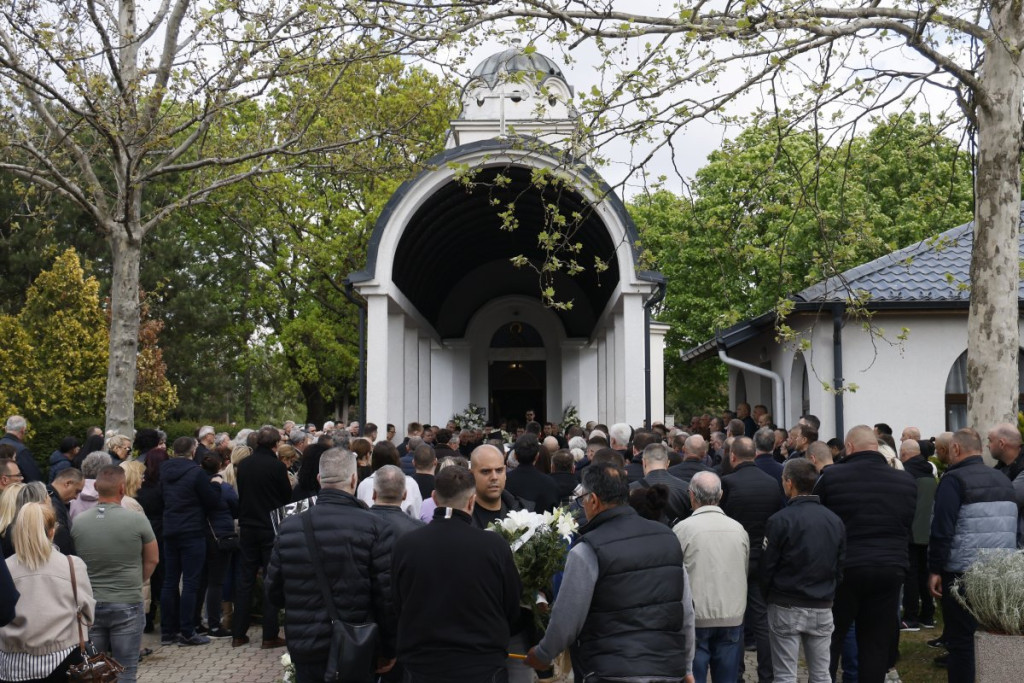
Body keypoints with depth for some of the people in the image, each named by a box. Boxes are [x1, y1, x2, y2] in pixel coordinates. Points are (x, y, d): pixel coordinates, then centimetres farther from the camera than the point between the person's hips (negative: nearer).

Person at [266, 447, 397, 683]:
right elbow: (387, 596, -13)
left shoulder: (289, 527, -4)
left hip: (305, 650, 3)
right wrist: (388, 649, -1)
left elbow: (275, 594, 4)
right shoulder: (374, 527, -14)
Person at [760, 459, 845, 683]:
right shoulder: (835, 521, 2)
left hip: (787, 608, -5)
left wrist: (770, 597, 7)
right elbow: (840, 566, 8)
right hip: (823, 608, 5)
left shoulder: (780, 520, -14)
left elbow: (766, 566, -10)